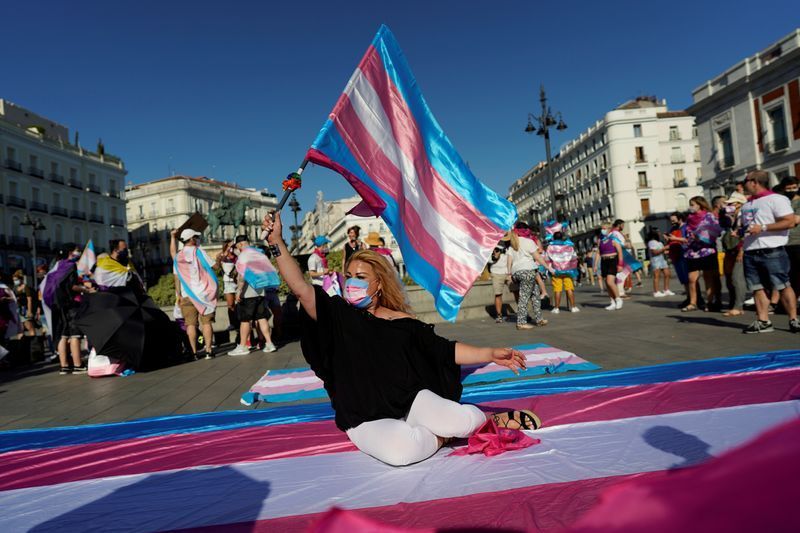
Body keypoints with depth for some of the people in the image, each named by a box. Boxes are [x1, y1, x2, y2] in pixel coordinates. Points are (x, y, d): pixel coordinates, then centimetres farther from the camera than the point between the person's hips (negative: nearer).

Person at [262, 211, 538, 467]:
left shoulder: (402, 322, 3)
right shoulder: (338, 315, -1)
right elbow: (301, 288, -16)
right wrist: (277, 242, -23)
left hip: (410, 401, 2)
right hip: (366, 420, -1)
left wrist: (491, 354, -6)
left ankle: (498, 419, 10)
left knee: (461, 421, -27)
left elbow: (445, 351, 3)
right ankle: (442, 434, -2)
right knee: (402, 449, -35)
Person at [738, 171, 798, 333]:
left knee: (783, 286, -3)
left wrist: (763, 227, -19)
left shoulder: (776, 199, -4)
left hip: (772, 252, -7)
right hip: (750, 253, 7)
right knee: (758, 288, 5)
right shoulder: (746, 205, 19)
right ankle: (763, 321, 8)